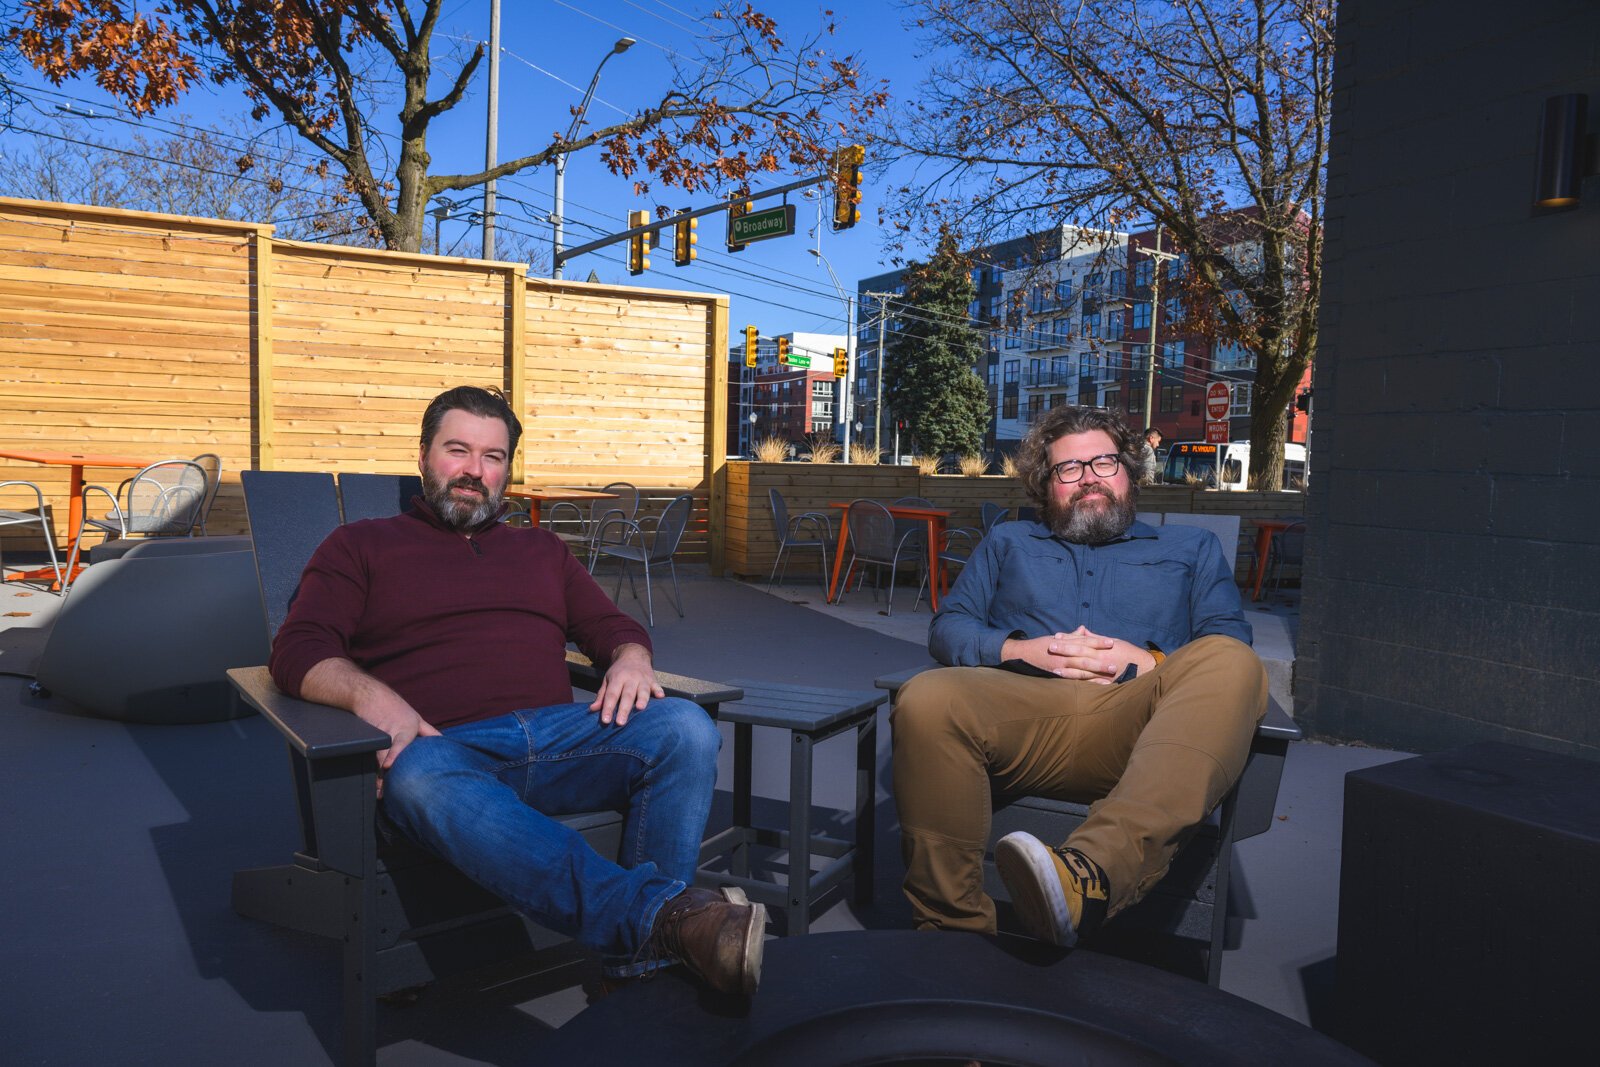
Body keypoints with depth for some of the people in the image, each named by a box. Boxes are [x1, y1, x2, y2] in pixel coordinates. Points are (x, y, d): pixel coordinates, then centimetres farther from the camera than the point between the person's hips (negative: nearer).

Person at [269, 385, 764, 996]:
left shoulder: (541, 549, 31)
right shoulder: (360, 546, 20)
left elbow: (610, 624, 27)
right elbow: (298, 649, 7)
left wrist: (631, 658, 0)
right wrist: (368, 693, -17)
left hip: (560, 735, 4)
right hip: (441, 746, -3)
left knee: (686, 729, -26)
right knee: (420, 777, -42)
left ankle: (639, 968, -34)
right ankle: (664, 916, -52)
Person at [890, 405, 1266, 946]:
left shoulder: (1190, 547, 32)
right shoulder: (1007, 543, 35)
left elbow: (1231, 646, 17)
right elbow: (947, 627, 21)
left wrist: (1148, 663, -3)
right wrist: (1019, 650, 0)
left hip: (1136, 715, 0)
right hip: (1023, 706, 1)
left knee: (1228, 663, -34)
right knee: (927, 699, -34)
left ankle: (1092, 871, -53)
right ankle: (953, 931, -29)